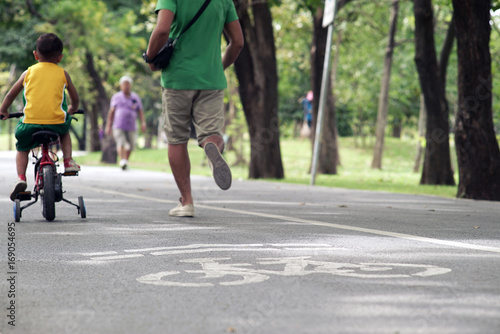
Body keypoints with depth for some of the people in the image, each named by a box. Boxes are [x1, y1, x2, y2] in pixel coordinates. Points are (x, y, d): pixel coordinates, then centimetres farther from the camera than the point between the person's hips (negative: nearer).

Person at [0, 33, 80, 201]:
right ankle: (68, 161, 21)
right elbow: (75, 98, 22)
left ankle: (21, 177, 1)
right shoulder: (62, 73, 12)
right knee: (65, 131, 36)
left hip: (30, 122, -1)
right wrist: (72, 109, 44)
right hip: (56, 121, 1)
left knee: (22, 149, 23)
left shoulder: (29, 72, 12)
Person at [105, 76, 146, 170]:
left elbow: (140, 112, 6)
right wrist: (108, 126, 6)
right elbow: (111, 112, 9)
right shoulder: (116, 97, 7)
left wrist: (143, 123, -9)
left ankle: (126, 161, 27)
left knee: (131, 146, 5)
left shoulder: (135, 97, 9)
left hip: (131, 127, 2)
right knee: (121, 143, -19)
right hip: (119, 126, -2)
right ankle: (122, 161, -35)